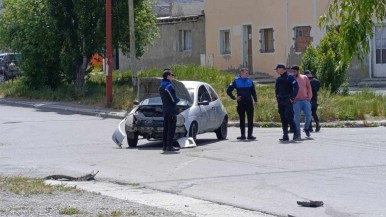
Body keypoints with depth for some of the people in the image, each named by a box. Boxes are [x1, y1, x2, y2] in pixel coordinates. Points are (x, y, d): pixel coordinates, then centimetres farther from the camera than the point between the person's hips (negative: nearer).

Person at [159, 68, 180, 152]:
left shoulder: (161, 86, 14)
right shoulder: (169, 86, -16)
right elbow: (174, 99, -19)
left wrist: (176, 99, 11)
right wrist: (178, 99, 3)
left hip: (165, 110, 9)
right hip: (171, 110, -9)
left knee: (166, 128, 13)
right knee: (171, 129, -7)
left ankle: (165, 146, 16)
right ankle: (169, 146, -8)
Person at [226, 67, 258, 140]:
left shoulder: (250, 81, 6)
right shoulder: (236, 81, -1)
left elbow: (253, 91, 12)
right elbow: (228, 91, 1)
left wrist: (255, 100, 3)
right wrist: (234, 98, -5)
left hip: (249, 103, 1)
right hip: (240, 104, -1)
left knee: (250, 120, -1)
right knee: (242, 120, 6)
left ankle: (250, 135, 2)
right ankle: (243, 135, 11)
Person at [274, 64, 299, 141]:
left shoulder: (290, 77, -6)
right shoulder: (278, 79, 15)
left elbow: (296, 87, -13)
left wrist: (292, 98, -16)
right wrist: (277, 98, 13)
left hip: (288, 101, -7)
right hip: (280, 101, 7)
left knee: (288, 117, -14)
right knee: (283, 119, 5)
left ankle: (295, 133, -1)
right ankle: (285, 135, 8)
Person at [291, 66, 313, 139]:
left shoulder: (304, 77, 11)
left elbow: (309, 87, 13)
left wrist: (309, 97, 3)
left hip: (305, 100, 2)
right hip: (297, 101, -2)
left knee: (308, 115, -2)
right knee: (297, 117, -4)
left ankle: (306, 128, 24)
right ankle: (298, 134, 0)